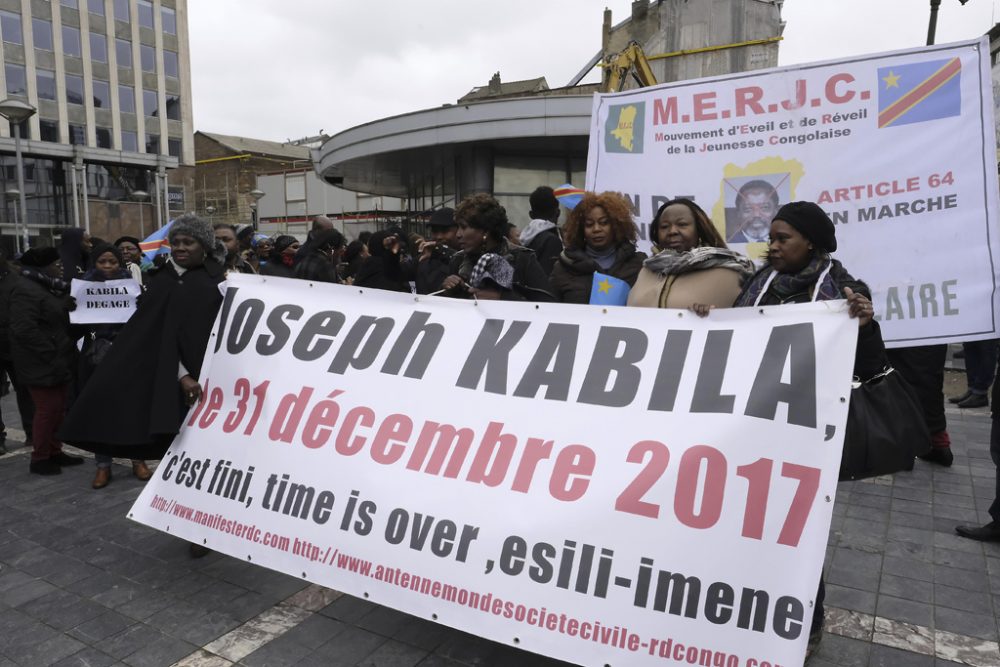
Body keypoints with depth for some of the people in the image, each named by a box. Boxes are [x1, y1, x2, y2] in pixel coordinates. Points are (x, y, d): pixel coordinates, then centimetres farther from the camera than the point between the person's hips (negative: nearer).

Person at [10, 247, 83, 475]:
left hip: (59, 361, 9)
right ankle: (39, 459, 10)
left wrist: (66, 351, 9)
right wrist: (51, 355, -21)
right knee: (48, 409, -3)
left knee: (58, 408, 13)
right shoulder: (26, 289, -15)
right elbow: (24, 330, -23)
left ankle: (54, 452, 25)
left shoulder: (53, 287, 14)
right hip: (41, 364, -9)